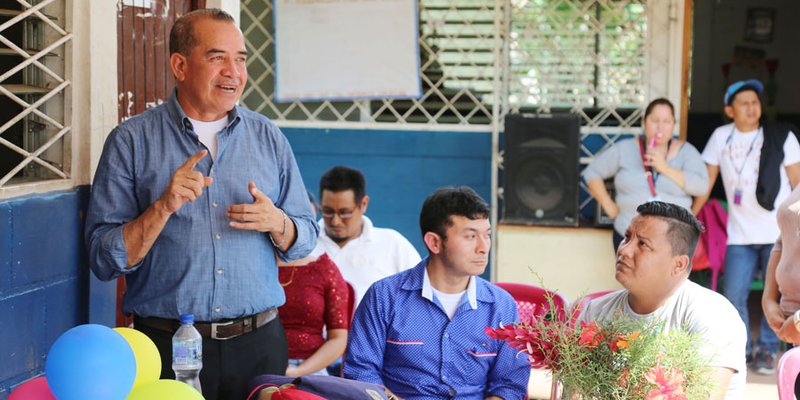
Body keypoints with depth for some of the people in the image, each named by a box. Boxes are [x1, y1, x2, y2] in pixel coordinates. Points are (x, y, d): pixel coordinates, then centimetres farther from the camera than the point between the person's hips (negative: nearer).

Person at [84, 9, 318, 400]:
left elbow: (305, 239, 11)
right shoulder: (131, 141, -2)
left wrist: (277, 223, -10)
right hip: (167, 344, -3)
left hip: (259, 342, 3)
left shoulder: (268, 137, 8)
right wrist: (163, 208, -20)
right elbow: (103, 260, -7)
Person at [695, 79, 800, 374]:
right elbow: (706, 181, 10)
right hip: (740, 236, 1)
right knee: (734, 295, -2)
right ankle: (742, 349, 16)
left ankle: (767, 350, 18)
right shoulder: (721, 137, 4)